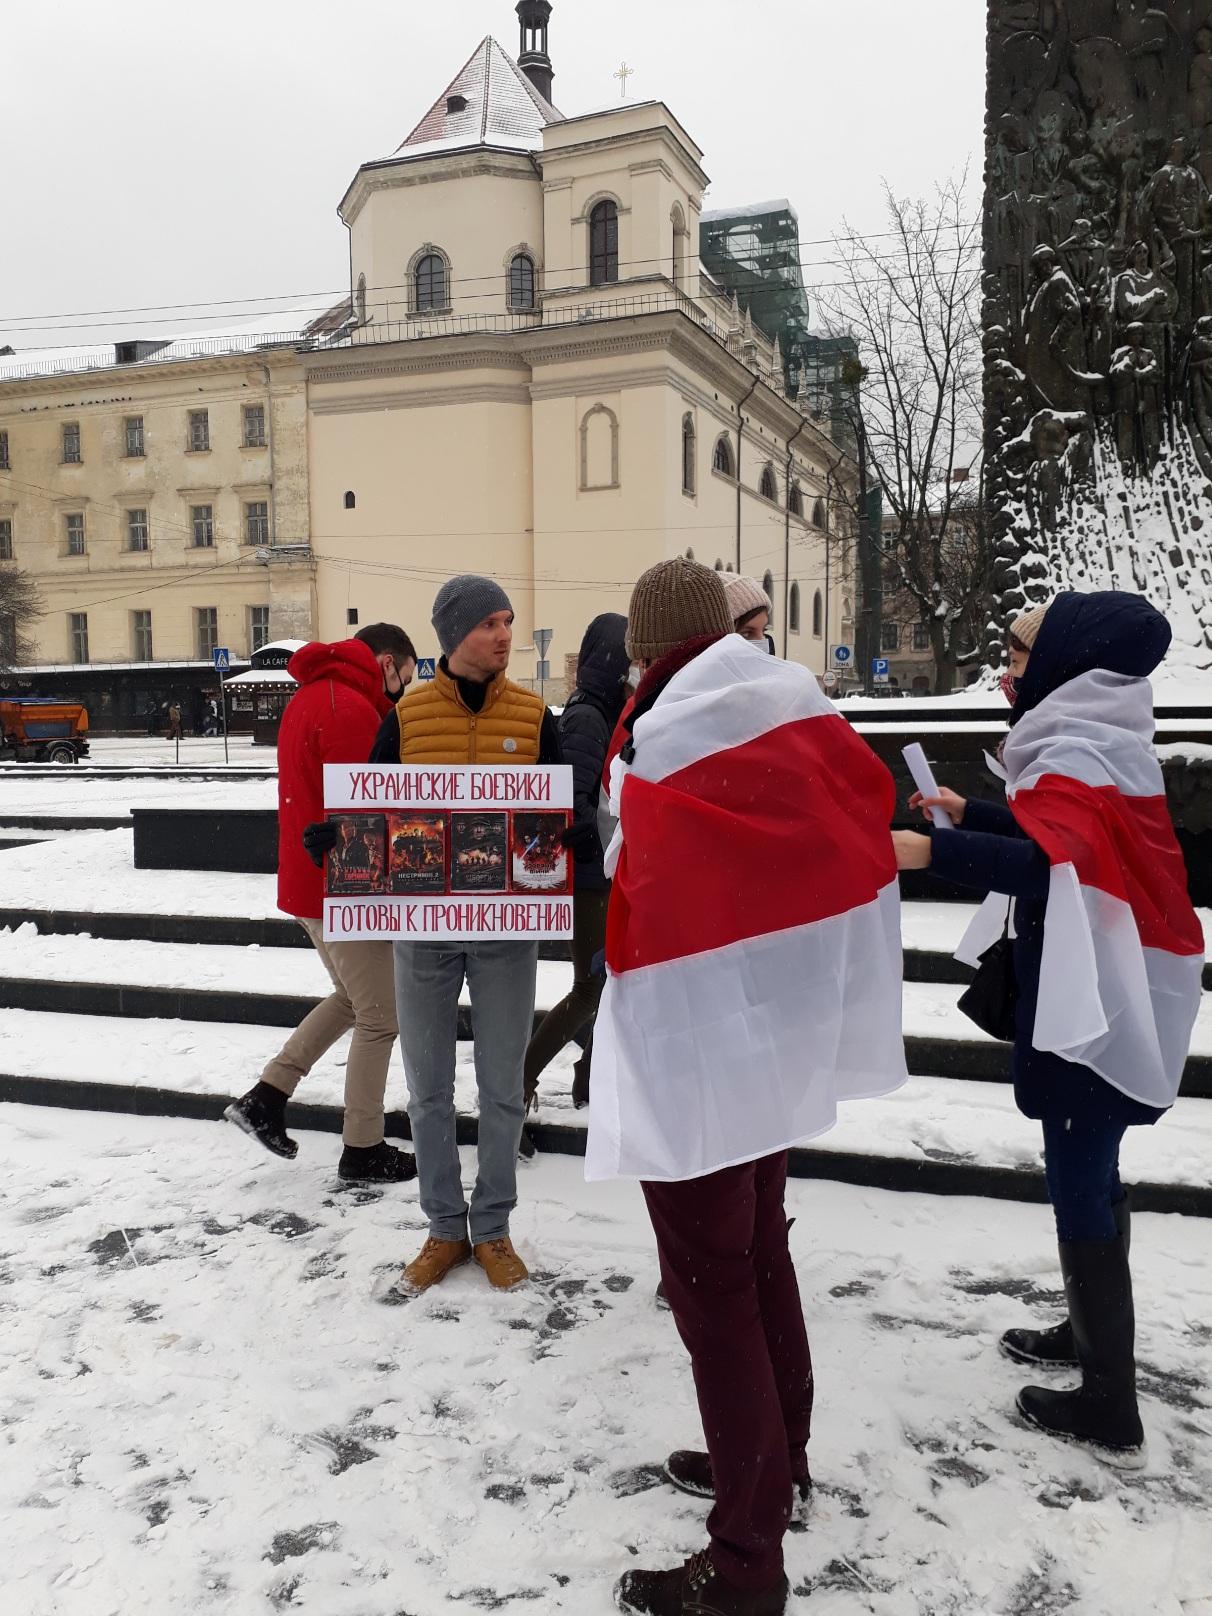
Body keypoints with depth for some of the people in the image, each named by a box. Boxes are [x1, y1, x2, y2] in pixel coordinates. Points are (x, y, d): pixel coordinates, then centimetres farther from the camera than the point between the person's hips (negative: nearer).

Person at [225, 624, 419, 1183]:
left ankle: (265, 1098, 21)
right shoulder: (352, 710, -19)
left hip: (308, 881, 10)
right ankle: (363, 1152, 13)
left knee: (350, 998, 23)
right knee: (379, 1018, 3)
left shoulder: (308, 699, 14)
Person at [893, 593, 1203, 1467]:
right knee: (1092, 1173, 22)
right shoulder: (1105, 747, 10)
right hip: (1113, 999, 10)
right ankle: (1094, 1331, 40)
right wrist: (970, 814, 26)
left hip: (1089, 1009, -10)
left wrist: (934, 851, -51)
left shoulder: (1078, 759, -20)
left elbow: (1053, 863, -40)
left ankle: (1111, 1409, 12)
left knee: (1078, 1186, 0)